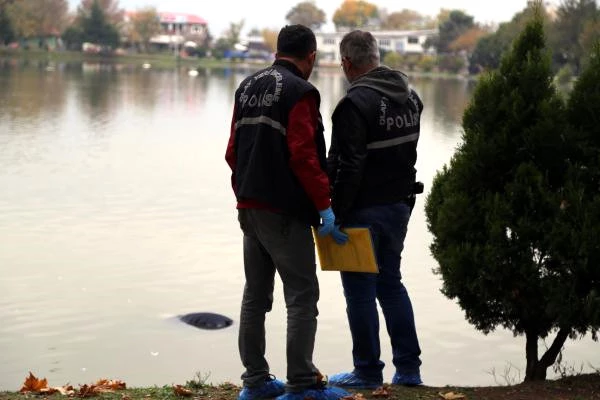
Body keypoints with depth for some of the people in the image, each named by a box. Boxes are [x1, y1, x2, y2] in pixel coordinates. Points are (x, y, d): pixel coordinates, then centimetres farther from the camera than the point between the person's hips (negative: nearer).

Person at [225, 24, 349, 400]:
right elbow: (304, 156, -19)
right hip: (285, 211, -8)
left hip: (250, 208, 8)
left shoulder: (248, 87, 14)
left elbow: (233, 151, 16)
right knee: (302, 296, -3)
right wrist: (325, 205, -15)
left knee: (256, 295, 13)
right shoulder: (299, 91, -11)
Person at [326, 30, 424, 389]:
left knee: (360, 289, 3)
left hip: (364, 211, -8)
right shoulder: (410, 97, 7)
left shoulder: (356, 103, -19)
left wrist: (336, 213, -15)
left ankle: (368, 371, 12)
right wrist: (401, 192, 18)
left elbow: (349, 167, -22)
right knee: (391, 283, 18)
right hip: (400, 204, 8)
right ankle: (408, 368, 21)